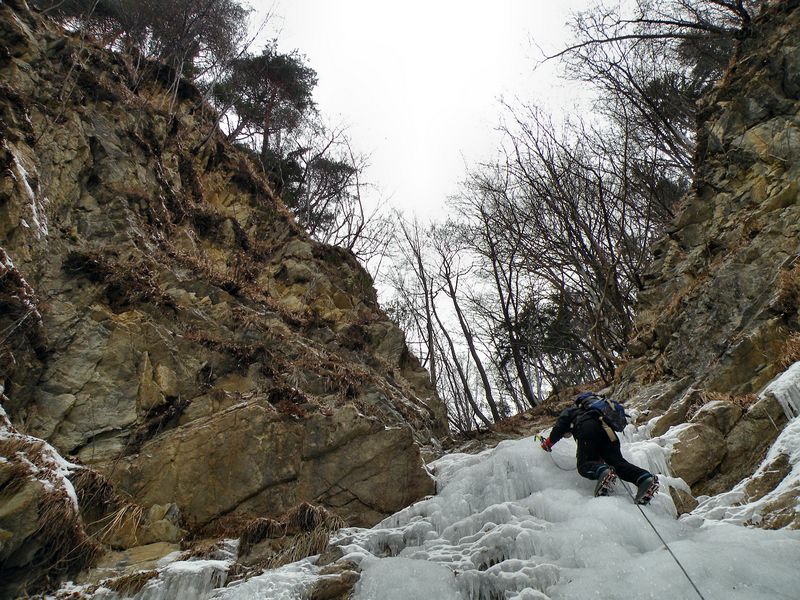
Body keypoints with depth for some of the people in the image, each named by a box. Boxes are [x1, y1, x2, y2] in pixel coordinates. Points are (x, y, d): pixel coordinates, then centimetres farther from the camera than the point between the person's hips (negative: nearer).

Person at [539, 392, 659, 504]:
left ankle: (603, 472, -42)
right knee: (617, 462, -3)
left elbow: (559, 428, 17)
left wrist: (547, 444, 28)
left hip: (587, 429, -6)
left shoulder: (569, 412, 33)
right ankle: (645, 478, -29)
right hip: (608, 430, 6)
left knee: (584, 465, -9)